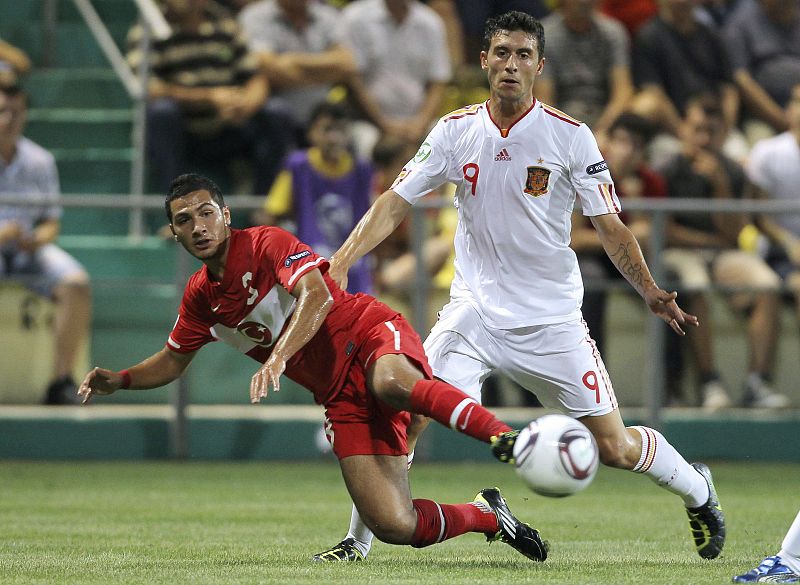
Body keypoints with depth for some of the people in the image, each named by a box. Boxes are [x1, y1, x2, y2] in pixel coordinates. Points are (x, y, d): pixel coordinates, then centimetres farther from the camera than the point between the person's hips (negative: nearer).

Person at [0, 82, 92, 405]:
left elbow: (52, 221, 12)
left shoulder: (40, 161, 9)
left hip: (30, 248, 3)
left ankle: (62, 381, -22)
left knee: (76, 283, -24)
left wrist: (35, 239, -12)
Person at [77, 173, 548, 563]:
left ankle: (507, 438, -44)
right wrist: (117, 380, 11)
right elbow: (173, 361, 28)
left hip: (373, 337, -5)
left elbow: (316, 297, -24)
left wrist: (278, 357, -37)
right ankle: (487, 516, 8)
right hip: (342, 398, 5)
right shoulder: (201, 298, 12)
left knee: (391, 384, -46)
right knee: (393, 526, -16)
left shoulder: (266, 244, -8)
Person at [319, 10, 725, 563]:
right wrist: (339, 263, -15)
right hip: (475, 308, 1)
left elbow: (609, 225, -4)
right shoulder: (455, 131, -1)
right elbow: (395, 203, -1)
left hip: (553, 319, -1)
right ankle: (358, 541, 0)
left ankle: (697, 489, 28)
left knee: (615, 447, -2)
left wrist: (651, 292, -17)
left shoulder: (571, 137, -7)